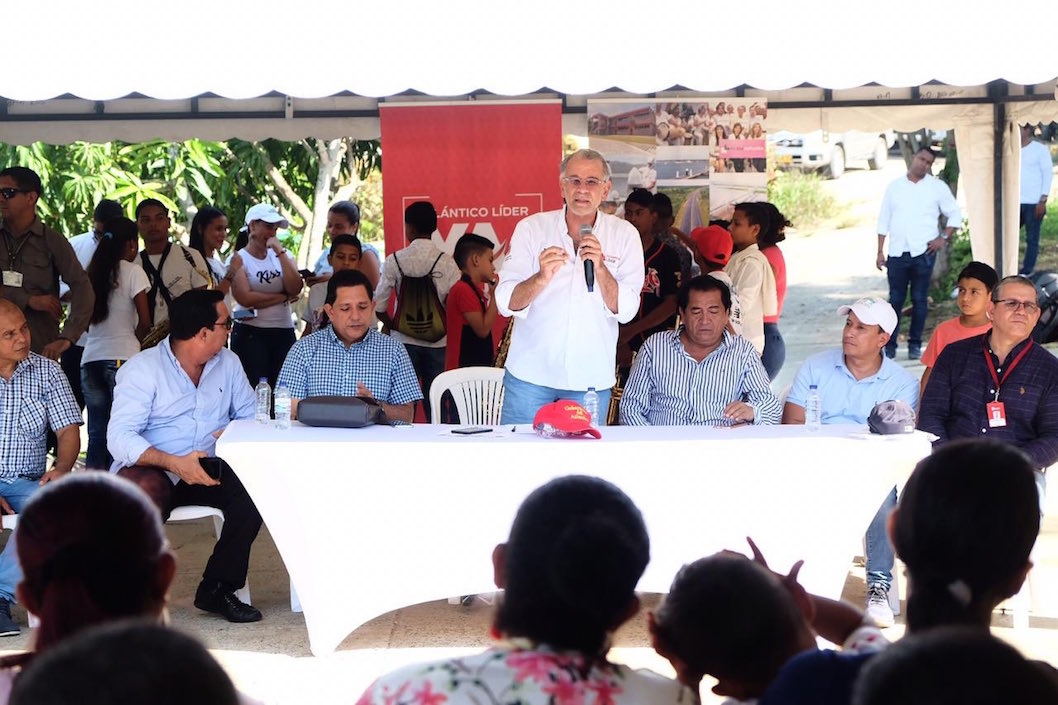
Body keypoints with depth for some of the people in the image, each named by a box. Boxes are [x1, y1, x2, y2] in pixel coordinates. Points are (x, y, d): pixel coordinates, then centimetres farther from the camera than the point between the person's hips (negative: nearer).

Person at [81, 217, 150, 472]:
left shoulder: (93, 272, 12)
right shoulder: (133, 272, -3)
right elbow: (145, 322, -5)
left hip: (91, 357, 5)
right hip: (122, 357, -5)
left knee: (97, 432, 7)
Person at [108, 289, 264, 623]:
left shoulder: (228, 363, 11)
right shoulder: (142, 369, -7)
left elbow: (251, 416, 9)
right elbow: (119, 437, -16)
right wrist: (175, 463, -31)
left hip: (208, 471, 5)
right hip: (149, 470, -5)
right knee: (148, 490, -39)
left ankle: (218, 588, -13)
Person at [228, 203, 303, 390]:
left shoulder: (283, 255, 14)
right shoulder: (239, 259, 1)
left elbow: (295, 289, -3)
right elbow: (244, 297, -14)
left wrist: (280, 252, -5)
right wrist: (283, 297, -4)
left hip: (284, 332, 4)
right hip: (251, 334, -4)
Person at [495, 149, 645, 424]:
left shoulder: (624, 235, 2)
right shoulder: (531, 228, 1)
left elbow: (625, 310, -4)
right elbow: (506, 303, -5)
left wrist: (599, 268, -19)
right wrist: (541, 278, -24)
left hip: (591, 380, 0)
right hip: (530, 374, 0)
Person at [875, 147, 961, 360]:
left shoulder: (937, 187, 5)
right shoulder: (895, 186, 9)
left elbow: (955, 215, 9)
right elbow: (884, 221, 11)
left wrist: (943, 238, -4)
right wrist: (880, 252, 5)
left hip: (923, 252, -1)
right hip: (897, 253, 1)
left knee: (919, 300, 3)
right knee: (895, 299, 2)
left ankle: (915, 344, 11)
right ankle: (889, 344, 6)